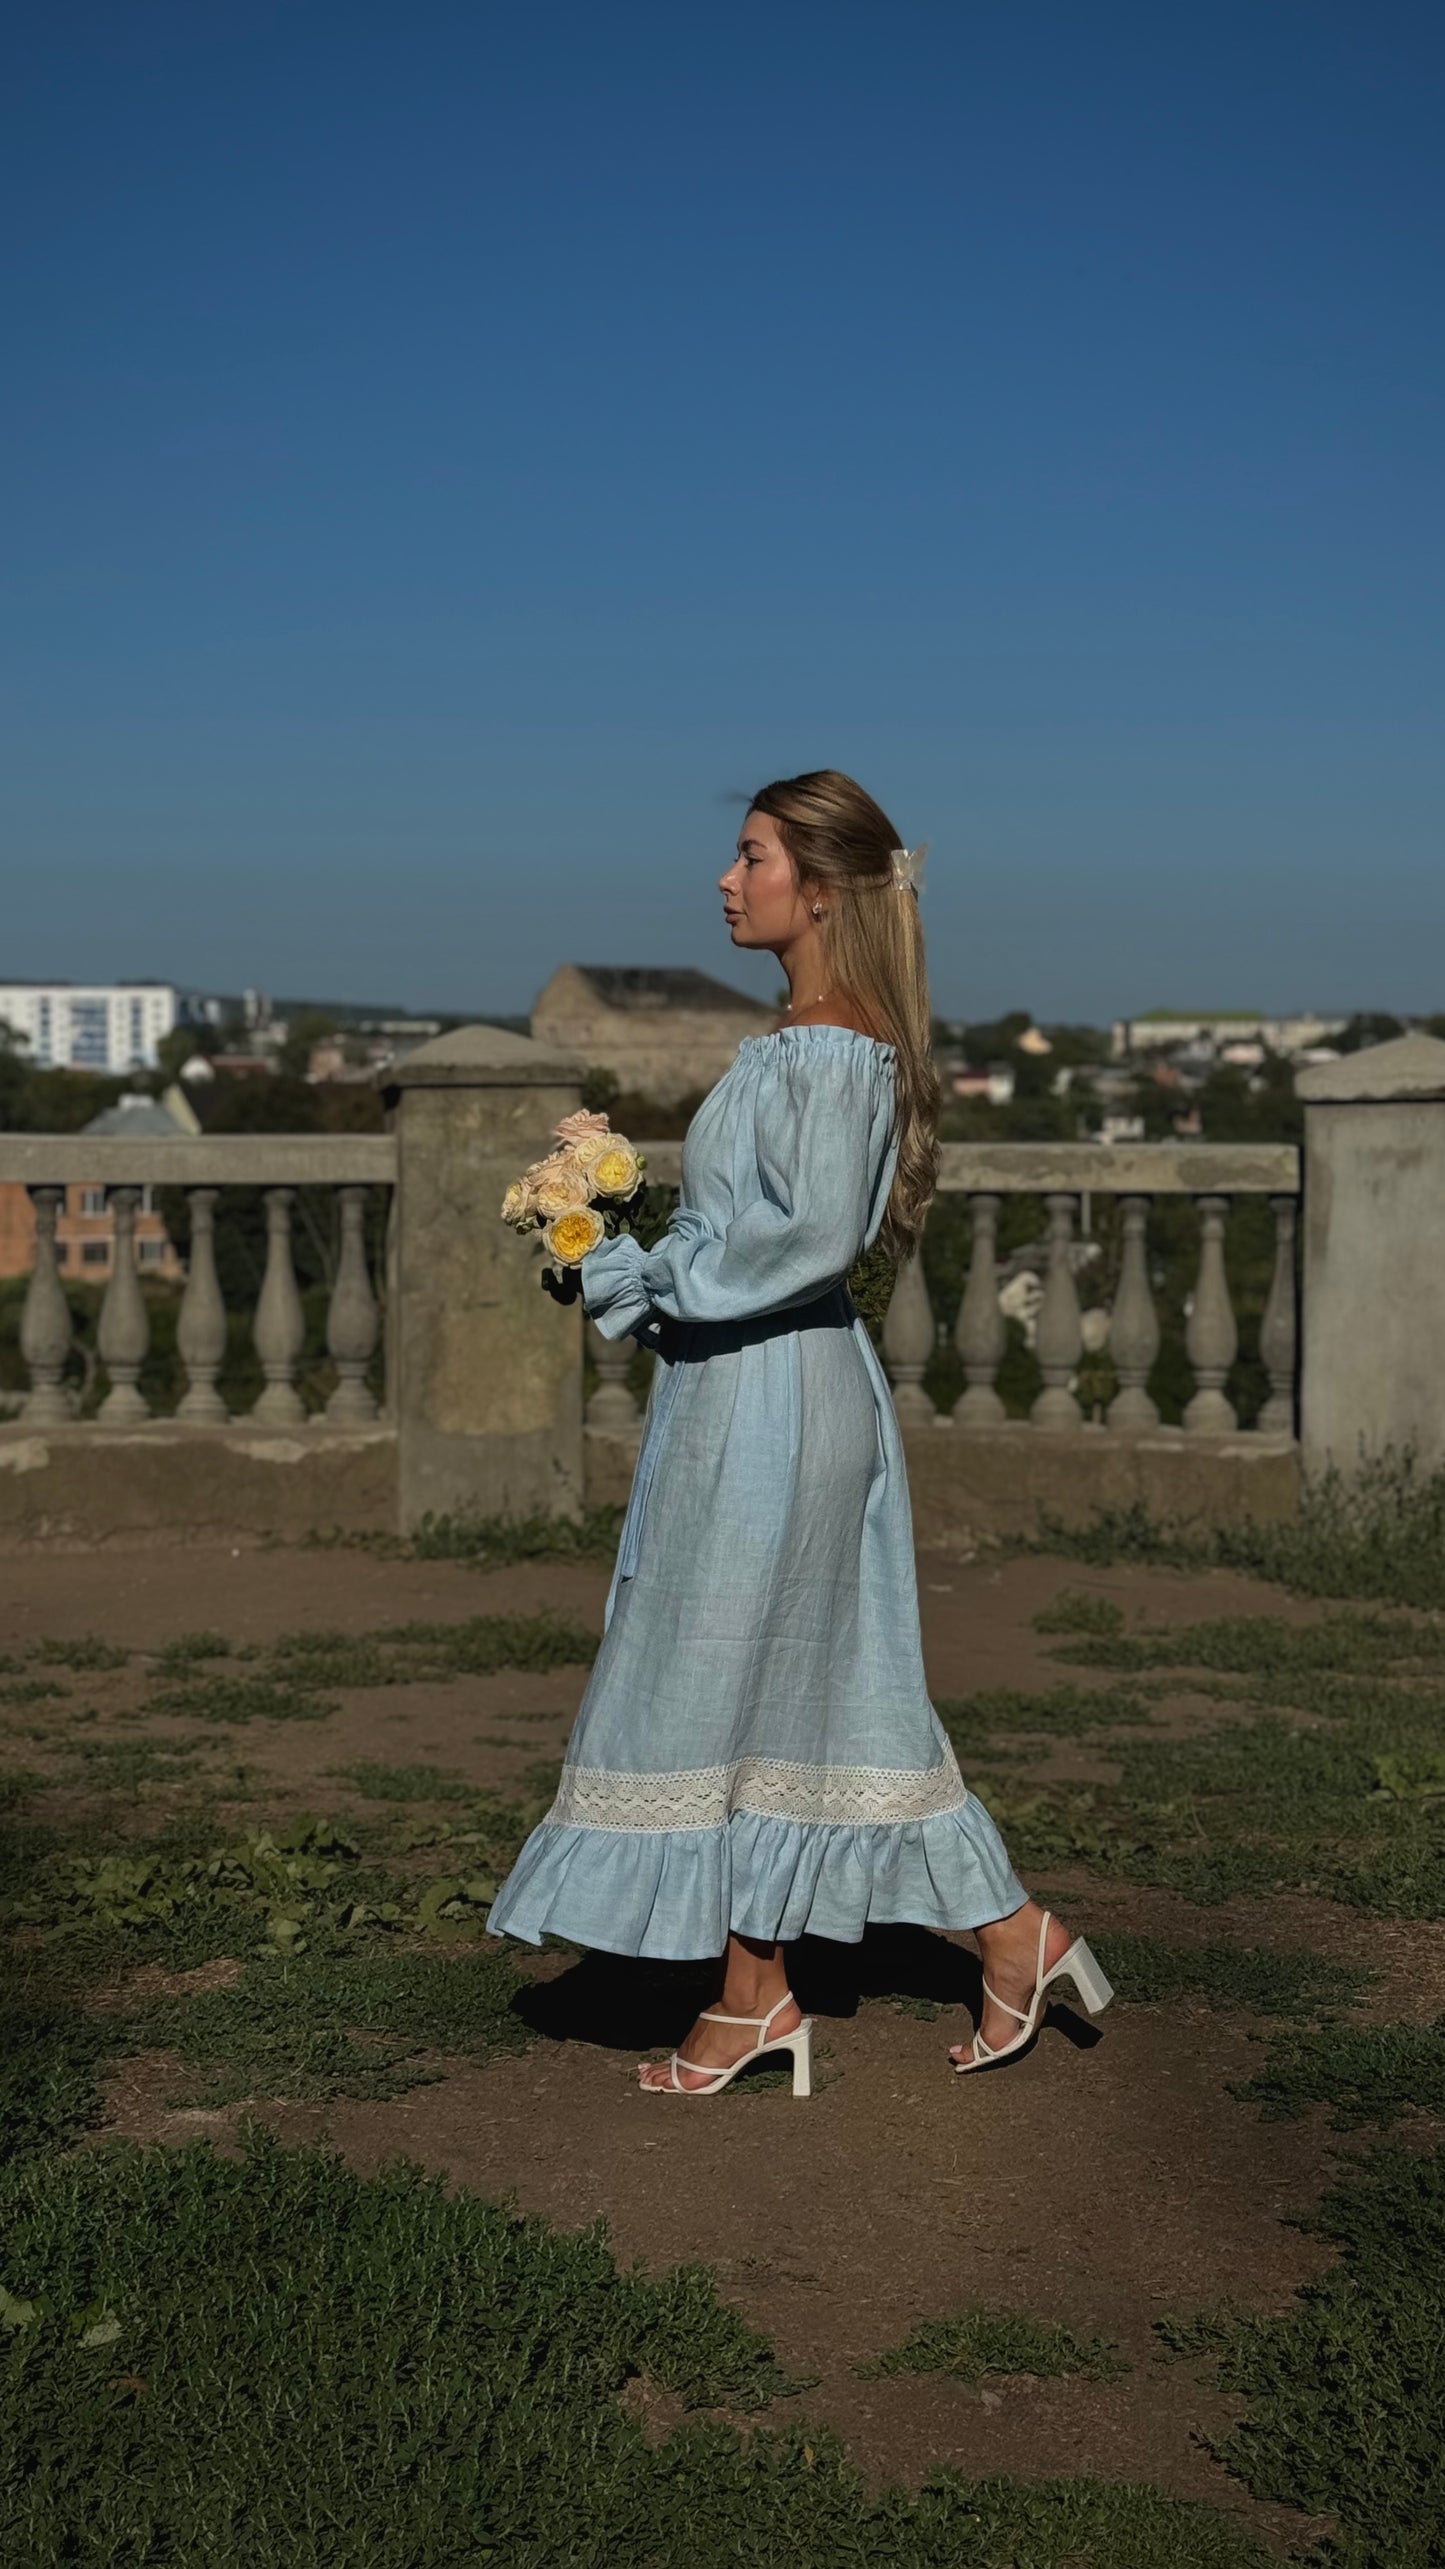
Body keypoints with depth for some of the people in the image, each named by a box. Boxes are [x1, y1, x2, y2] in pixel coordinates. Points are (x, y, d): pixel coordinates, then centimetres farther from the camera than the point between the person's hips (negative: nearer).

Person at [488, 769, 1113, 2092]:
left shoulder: (830, 1049, -16)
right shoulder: (813, 1039, 14)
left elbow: (813, 1232, -26)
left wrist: (651, 1277, -17)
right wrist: (647, 1269, 11)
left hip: (770, 1398, -10)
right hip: (761, 1389, 10)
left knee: (720, 1681, 1)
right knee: (839, 1684, 13)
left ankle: (754, 1990, 14)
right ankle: (1014, 1929, 19)